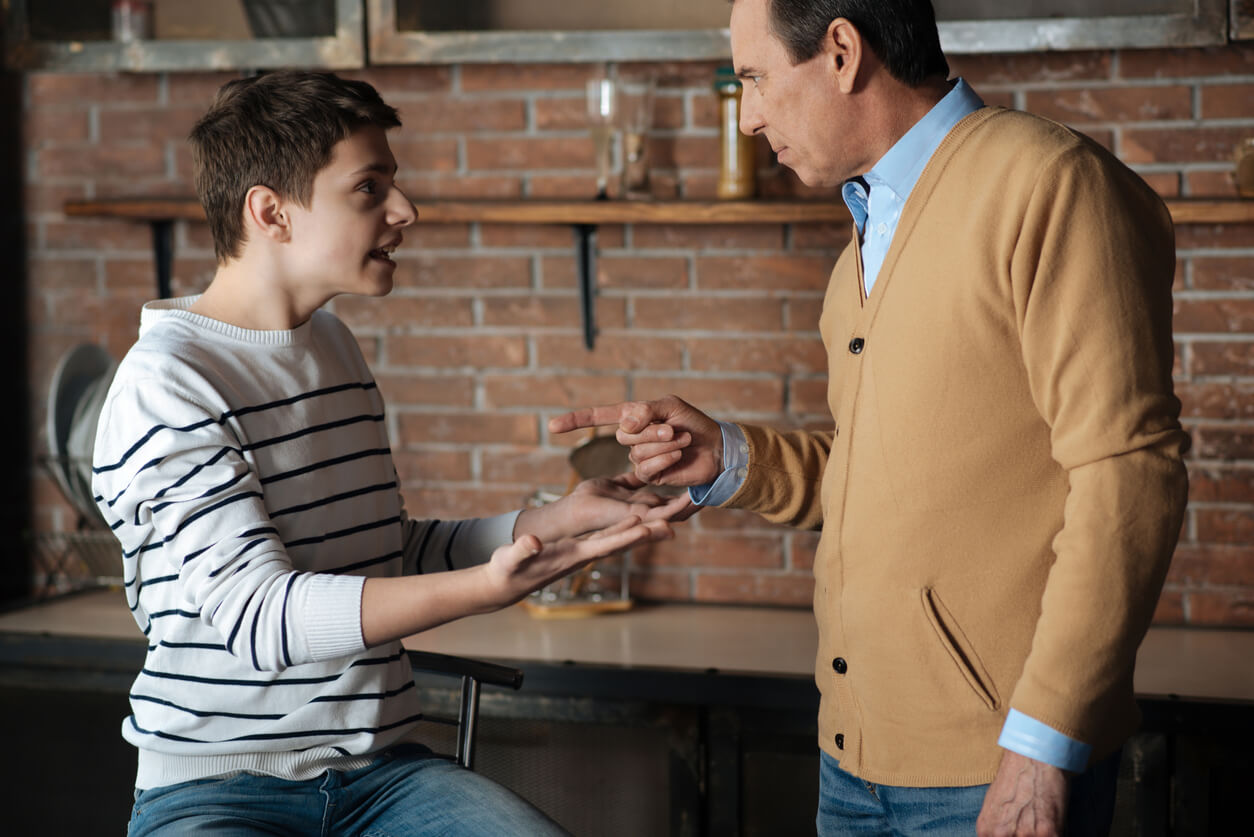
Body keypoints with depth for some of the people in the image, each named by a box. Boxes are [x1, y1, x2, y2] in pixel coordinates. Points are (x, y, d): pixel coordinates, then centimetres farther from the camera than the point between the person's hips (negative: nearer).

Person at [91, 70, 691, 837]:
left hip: (383, 771, 6)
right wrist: (488, 585, -33)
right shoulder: (165, 382, -12)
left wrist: (558, 520, 6)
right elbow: (257, 614, -22)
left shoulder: (336, 347, 14)